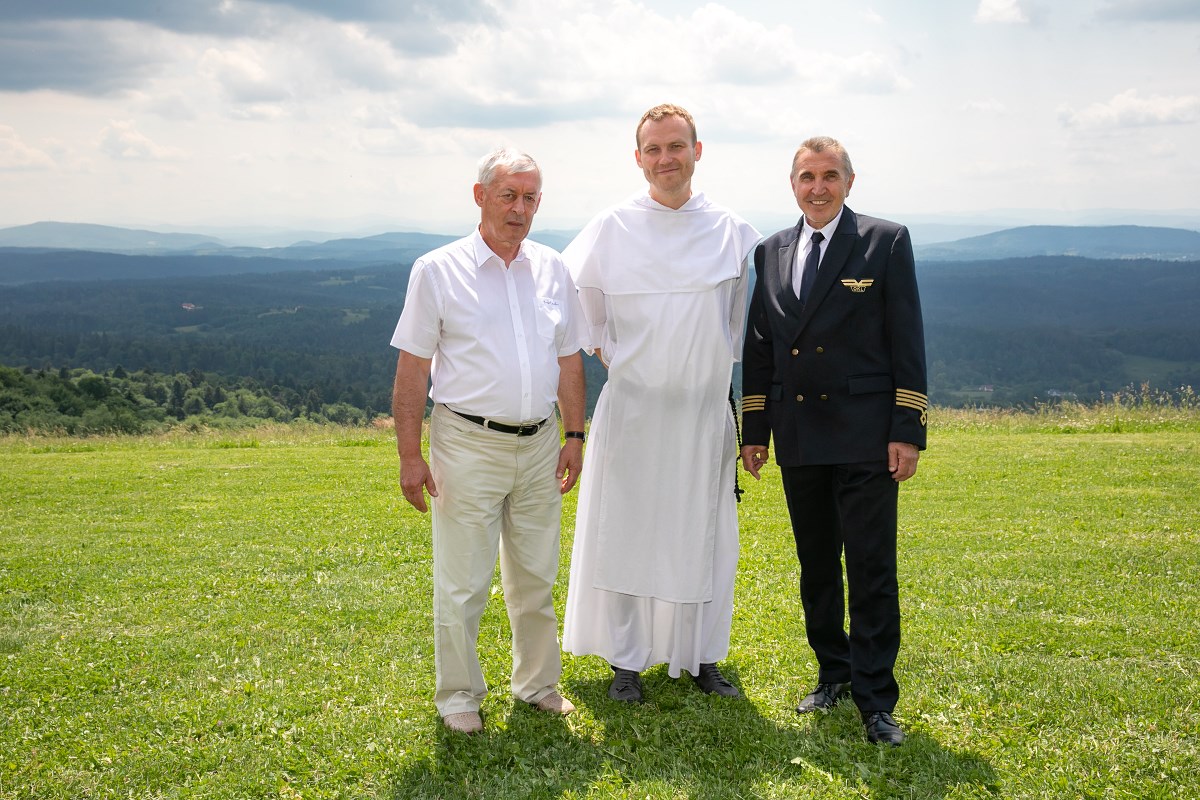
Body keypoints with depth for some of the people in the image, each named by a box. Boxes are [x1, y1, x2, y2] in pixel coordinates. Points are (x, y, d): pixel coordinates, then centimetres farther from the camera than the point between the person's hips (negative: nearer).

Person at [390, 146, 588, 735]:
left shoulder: (551, 269, 8)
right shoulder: (438, 271, -5)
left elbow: (569, 359, 15)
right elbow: (412, 370, -6)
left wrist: (575, 435, 11)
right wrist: (409, 455, -10)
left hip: (540, 443, 4)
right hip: (469, 446, -4)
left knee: (535, 576, 14)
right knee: (462, 583, 2)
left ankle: (537, 682, 30)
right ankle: (458, 695, 18)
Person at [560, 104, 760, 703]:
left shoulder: (733, 233, 1)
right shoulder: (611, 228, -3)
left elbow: (752, 309, 16)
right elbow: (570, 293, 10)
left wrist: (724, 359, 11)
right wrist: (602, 350, 7)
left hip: (706, 408, 2)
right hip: (632, 405, -1)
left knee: (703, 535, 8)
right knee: (625, 532, 3)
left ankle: (702, 657, 23)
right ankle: (625, 660, 17)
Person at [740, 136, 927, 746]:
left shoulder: (886, 242, -2)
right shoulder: (771, 253, 11)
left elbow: (907, 342, -5)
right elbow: (758, 346, 14)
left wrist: (907, 430, -10)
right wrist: (753, 429, 10)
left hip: (864, 437, -5)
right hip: (797, 436, 5)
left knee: (871, 570, -3)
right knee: (815, 568, 14)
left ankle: (875, 697, 5)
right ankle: (833, 673, 29)